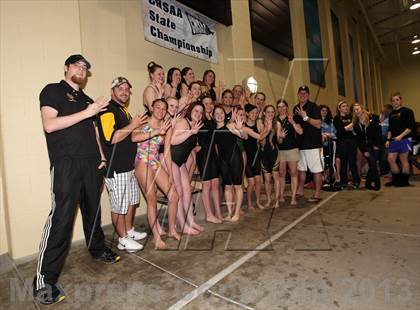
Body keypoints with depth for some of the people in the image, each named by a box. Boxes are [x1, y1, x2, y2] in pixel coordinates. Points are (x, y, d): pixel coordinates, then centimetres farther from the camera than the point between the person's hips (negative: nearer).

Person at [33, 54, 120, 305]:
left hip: (91, 163, 7)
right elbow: (49, 125, -12)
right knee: (62, 216, -10)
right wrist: (86, 112, -16)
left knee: (93, 209, 14)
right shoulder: (53, 91, 4)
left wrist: (101, 156, 11)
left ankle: (98, 249, 32)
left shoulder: (86, 99, 23)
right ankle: (44, 280, -1)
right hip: (66, 163, -6)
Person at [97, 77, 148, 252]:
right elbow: (110, 138, -23)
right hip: (115, 168, -10)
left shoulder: (124, 111, 18)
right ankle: (123, 240, 16)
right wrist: (132, 125, -18)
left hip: (128, 165, 10)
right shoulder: (107, 111, -12)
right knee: (119, 205, 1)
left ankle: (130, 231, 35)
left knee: (132, 200, 19)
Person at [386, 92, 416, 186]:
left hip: (404, 139, -6)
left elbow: (411, 126, -11)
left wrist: (401, 136, -20)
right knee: (390, 159, 3)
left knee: (403, 160, -1)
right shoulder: (391, 114, 16)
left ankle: (404, 181, 11)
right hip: (394, 140, 6)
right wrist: (388, 139, 10)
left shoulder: (407, 111, -4)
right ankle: (396, 179, 16)